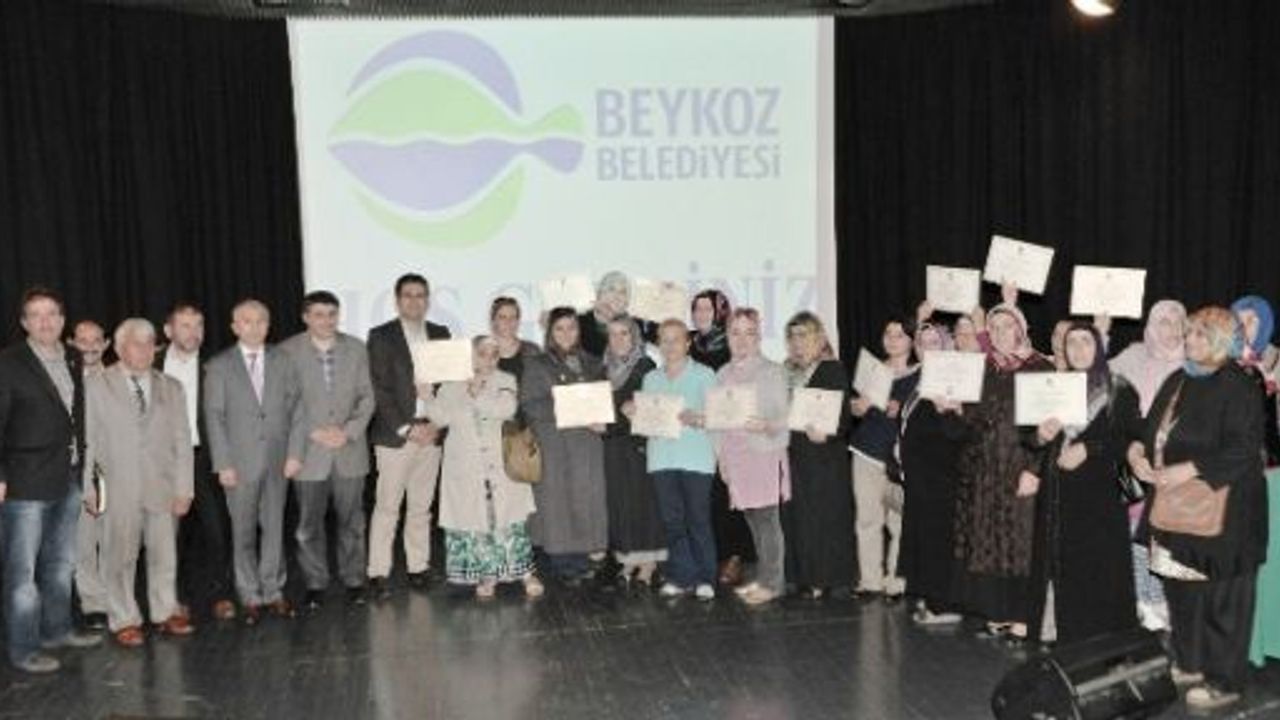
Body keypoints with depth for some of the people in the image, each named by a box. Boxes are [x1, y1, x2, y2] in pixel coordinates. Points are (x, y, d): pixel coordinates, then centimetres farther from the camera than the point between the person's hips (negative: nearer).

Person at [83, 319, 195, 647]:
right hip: (118, 490, -2)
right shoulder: (96, 387, 2)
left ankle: (166, 613, 25)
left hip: (162, 488, 2)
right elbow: (87, 441, 1)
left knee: (165, 555, 10)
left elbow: (182, 441, 6)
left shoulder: (172, 388, 9)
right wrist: (88, 488, -4)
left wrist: (184, 488, 0)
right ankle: (124, 620, 17)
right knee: (120, 557, 4)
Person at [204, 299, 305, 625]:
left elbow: (296, 409, 5)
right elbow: (214, 418, -2)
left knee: (274, 528, 8)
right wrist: (223, 464, -7)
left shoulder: (283, 361, 6)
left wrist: (295, 453, -2)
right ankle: (250, 596, 15)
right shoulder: (219, 366, 1)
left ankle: (273, 591, 20)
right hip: (240, 463, -2)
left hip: (278, 461, 2)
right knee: (243, 533, 4)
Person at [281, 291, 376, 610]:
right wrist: (316, 432, -13)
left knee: (351, 521, 9)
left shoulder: (356, 349, 5)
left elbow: (366, 397, 5)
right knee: (309, 524, 6)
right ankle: (315, 584, 19)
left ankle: (353, 580, 22)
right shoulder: (288, 351, -4)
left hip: (350, 450, 2)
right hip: (309, 452, -2)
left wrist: (349, 431, -9)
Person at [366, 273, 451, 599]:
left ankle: (419, 566, 17)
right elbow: (380, 389, -6)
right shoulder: (381, 336, -1)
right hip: (394, 434, -4)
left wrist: (437, 424, -3)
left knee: (421, 506, 9)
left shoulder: (441, 335, 11)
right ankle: (378, 573, 3)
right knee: (387, 506, -2)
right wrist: (406, 429, -11)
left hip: (431, 433, 4)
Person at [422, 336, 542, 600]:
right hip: (465, 466, 1)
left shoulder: (505, 381, 4)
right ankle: (487, 575, 12)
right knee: (471, 518, 1)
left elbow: (507, 409, -13)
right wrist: (428, 399, -17)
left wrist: (478, 395, -19)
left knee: (508, 517, -2)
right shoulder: (452, 385, 6)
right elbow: (441, 418, -2)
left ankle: (524, 570, 6)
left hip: (500, 464, -1)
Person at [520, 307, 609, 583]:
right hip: (552, 444, -3)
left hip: (587, 445, 3)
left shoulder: (591, 364, 16)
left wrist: (600, 420, -6)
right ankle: (560, 563, 2)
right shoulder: (536, 365, 5)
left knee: (586, 498, 1)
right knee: (556, 499, -4)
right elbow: (530, 405, -5)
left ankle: (581, 560, 9)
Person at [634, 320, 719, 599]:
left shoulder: (704, 375, 3)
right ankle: (681, 576, 13)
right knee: (672, 520, 4)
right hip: (661, 457, 4)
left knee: (698, 519, -3)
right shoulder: (651, 378, 16)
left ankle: (705, 578, 6)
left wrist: (697, 420, -21)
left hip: (696, 457, -4)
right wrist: (633, 412, -1)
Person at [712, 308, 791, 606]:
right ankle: (761, 578, 18)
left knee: (767, 519, -5)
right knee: (752, 520, 9)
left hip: (765, 454, -5)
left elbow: (783, 417, -6)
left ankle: (772, 582, 1)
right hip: (735, 456, 5)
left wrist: (765, 426, -26)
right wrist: (721, 455, 11)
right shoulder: (723, 374, 14)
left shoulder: (772, 371, -1)